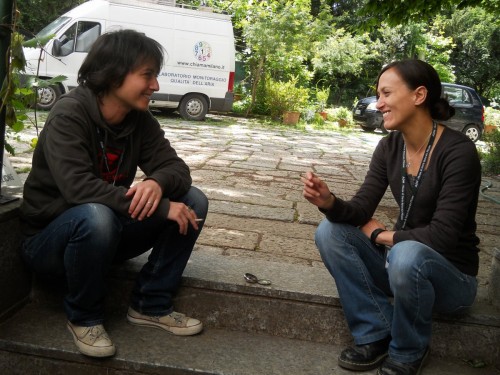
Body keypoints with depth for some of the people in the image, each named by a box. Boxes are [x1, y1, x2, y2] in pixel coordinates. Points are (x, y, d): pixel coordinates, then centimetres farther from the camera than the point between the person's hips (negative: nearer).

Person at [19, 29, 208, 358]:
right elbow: (79, 188, -35)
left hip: (108, 232, 6)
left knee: (193, 200, -10)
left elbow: (175, 167, -9)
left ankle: (150, 304, -3)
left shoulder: (140, 119, -4)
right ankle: (84, 317, -12)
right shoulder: (68, 116, -22)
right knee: (95, 216, -40)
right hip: (50, 238, -6)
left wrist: (158, 183, -34)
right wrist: (161, 207, -36)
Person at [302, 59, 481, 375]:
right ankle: (376, 334, -5)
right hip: (399, 261, 6)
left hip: (450, 274, -6)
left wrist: (380, 234, -12)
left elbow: (442, 236, -25)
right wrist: (329, 202, -28)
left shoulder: (459, 152, -21)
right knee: (329, 231, -14)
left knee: (406, 256, -38)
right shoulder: (389, 147, -2)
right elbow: (361, 209, -7)